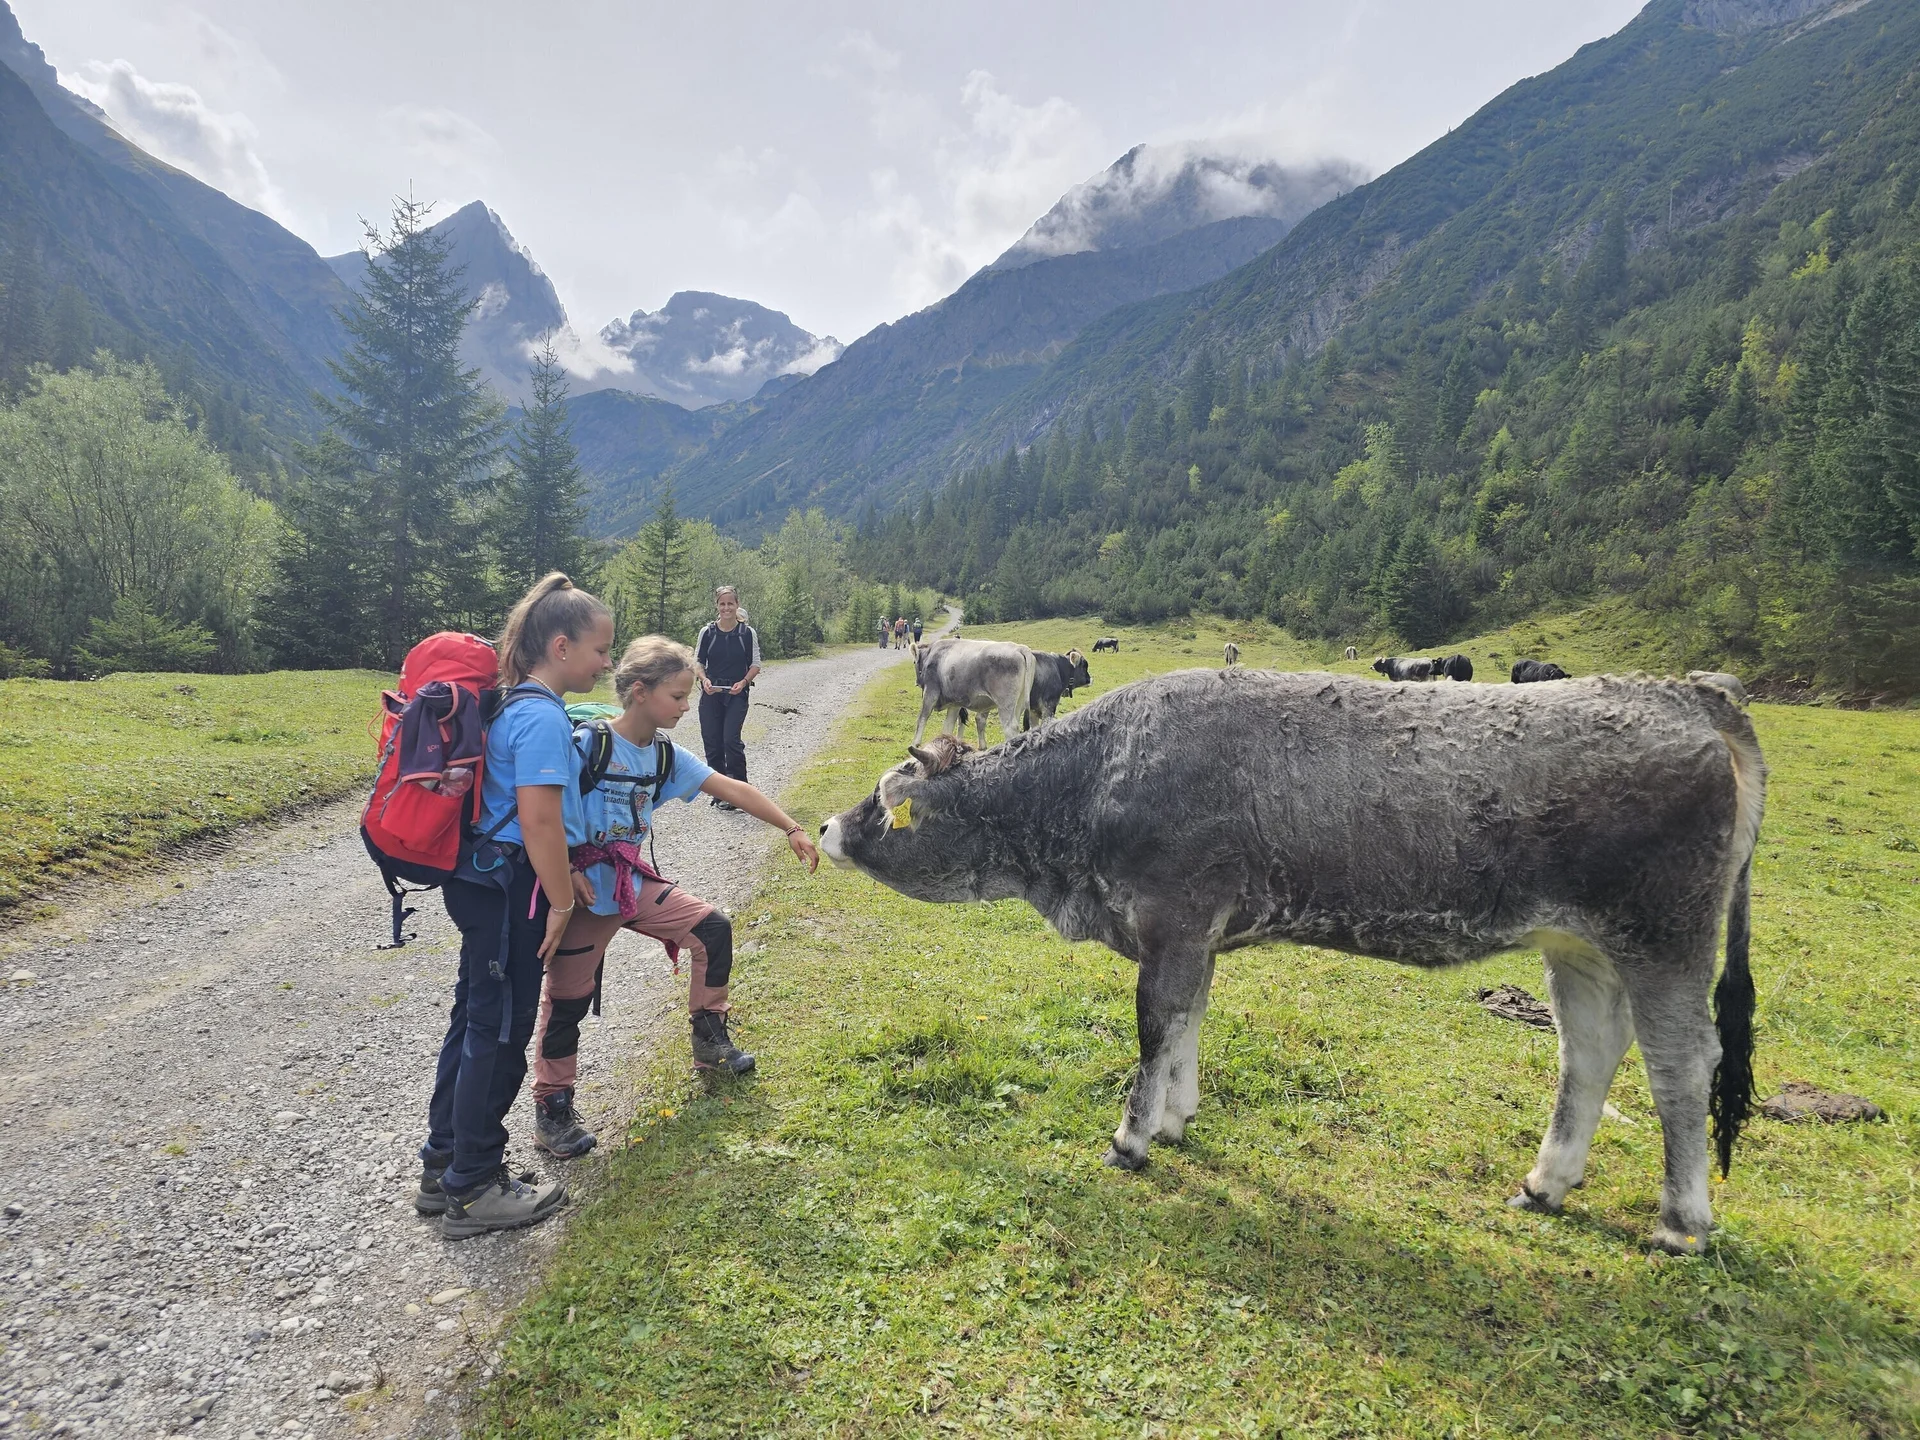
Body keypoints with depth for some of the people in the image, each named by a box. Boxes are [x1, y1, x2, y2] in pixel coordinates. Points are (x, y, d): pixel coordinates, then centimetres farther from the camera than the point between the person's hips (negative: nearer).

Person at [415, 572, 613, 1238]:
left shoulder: (513, 706, 11)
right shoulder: (542, 716, -19)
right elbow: (539, 819, -25)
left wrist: (561, 878, 20)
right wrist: (561, 900, -15)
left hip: (481, 881, 10)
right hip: (510, 890, -10)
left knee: (475, 1020, 18)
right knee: (500, 1032, 2)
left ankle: (443, 1165, 31)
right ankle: (473, 1190, 16)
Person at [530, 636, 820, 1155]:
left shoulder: (664, 756, 2)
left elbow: (732, 790, 1)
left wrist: (791, 828, -2)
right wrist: (567, 874, -23)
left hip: (635, 882, 7)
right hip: (584, 891, -7)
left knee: (713, 931, 5)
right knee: (568, 997, 1)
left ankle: (709, 1041, 22)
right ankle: (551, 1106, 19)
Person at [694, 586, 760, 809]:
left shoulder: (747, 632, 0)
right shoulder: (707, 632, 4)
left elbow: (756, 664, 5)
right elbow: (697, 661, 10)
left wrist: (744, 682, -12)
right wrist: (704, 680, -9)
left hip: (737, 694, -3)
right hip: (711, 693, 3)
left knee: (731, 740, -14)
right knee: (712, 743, 3)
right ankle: (719, 794, 15)